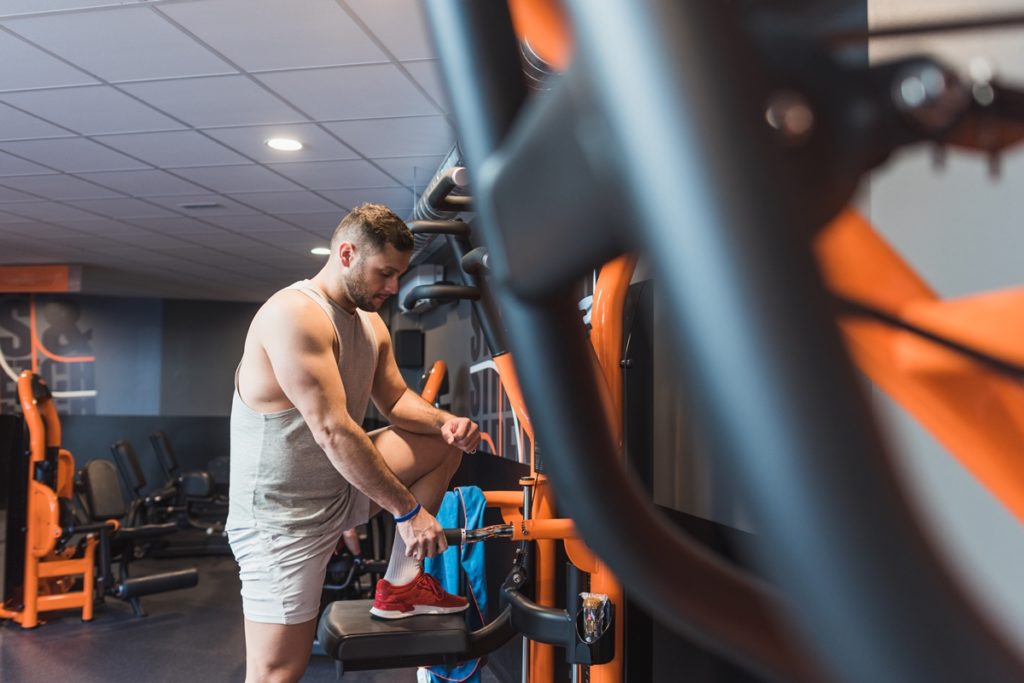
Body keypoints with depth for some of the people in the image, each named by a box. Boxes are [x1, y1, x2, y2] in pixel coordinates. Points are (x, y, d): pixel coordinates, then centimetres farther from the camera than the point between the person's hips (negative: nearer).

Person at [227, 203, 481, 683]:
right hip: (283, 515, -8)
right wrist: (407, 510, -25)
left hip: (343, 489, 9)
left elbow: (396, 400, 11)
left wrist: (445, 422, -11)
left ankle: (401, 585, 9)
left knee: (445, 443, 6)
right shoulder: (295, 314, -23)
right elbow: (333, 431, -28)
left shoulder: (371, 324, 7)